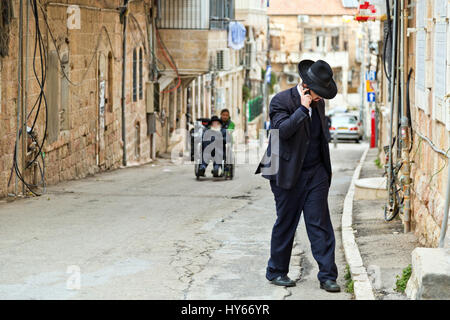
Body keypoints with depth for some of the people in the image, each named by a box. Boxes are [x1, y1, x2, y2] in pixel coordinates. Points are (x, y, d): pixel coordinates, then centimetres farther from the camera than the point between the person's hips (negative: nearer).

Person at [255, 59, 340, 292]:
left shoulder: (318, 103, 9)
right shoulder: (281, 101, -10)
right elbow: (283, 129, -26)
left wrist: (325, 170, 21)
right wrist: (303, 108, -24)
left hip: (316, 174, 5)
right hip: (289, 174, -5)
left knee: (320, 225, -1)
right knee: (285, 225, 5)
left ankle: (327, 276, 1)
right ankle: (276, 272, 21)